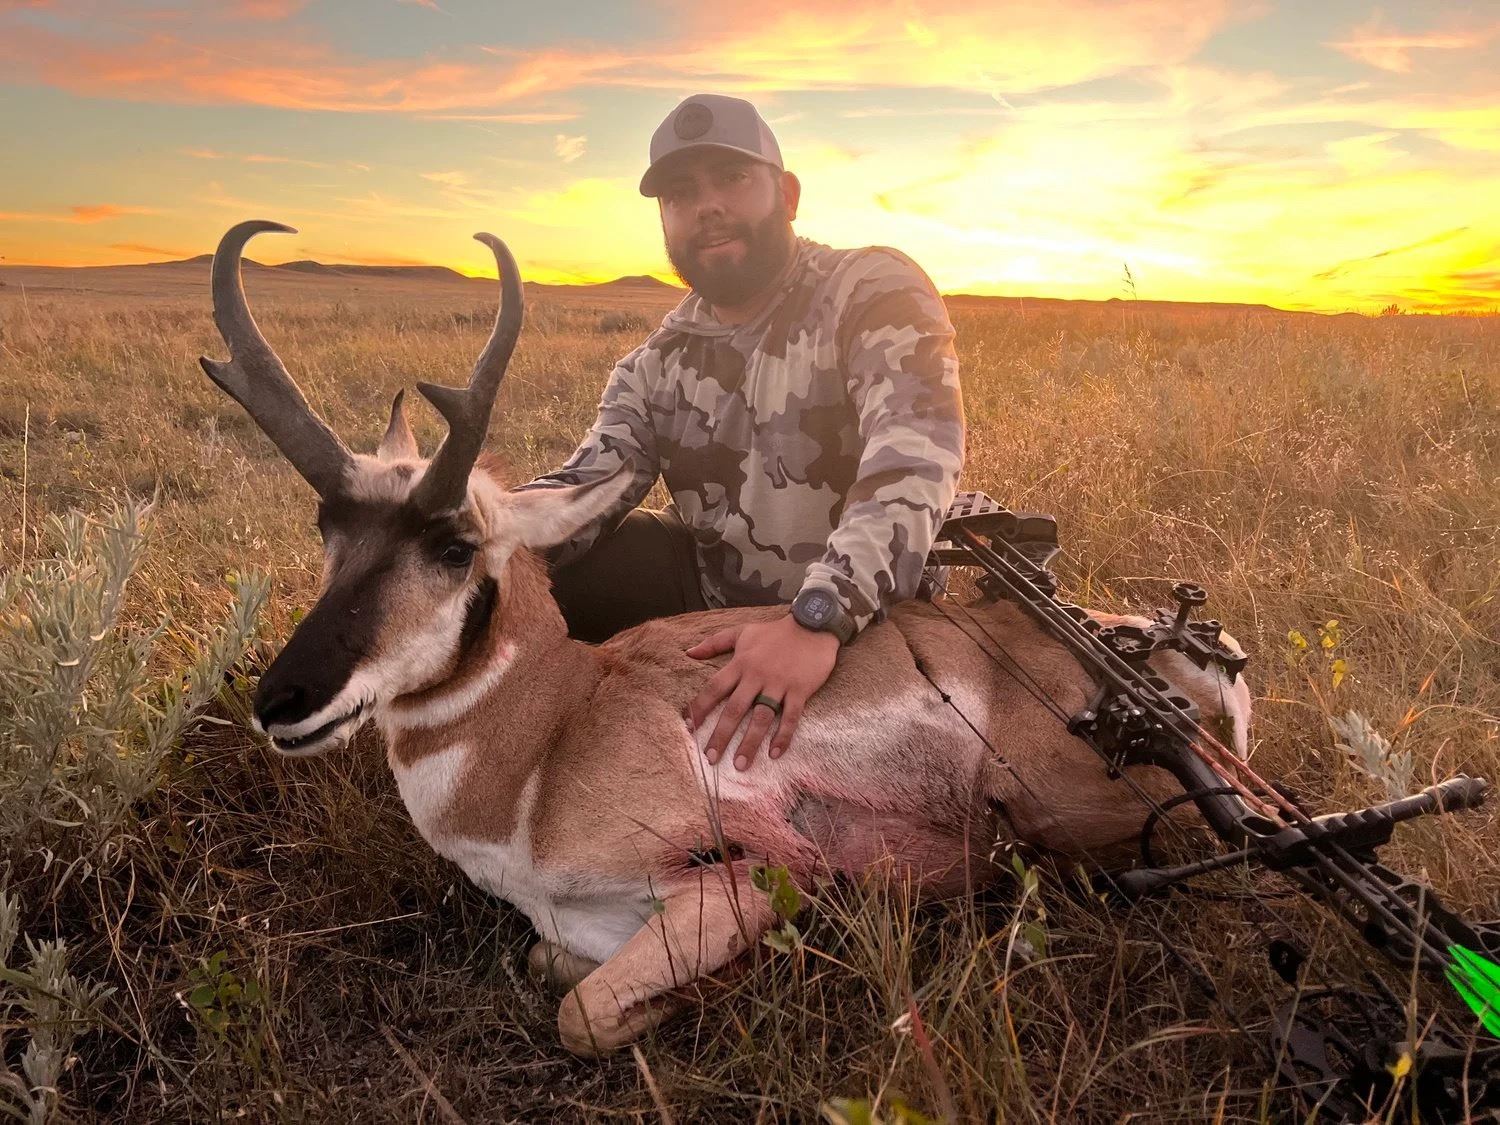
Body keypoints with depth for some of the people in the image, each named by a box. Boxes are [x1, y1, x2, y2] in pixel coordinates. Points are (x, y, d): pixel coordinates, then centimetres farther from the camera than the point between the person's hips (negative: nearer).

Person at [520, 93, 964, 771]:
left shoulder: (875, 292, -14)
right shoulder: (662, 357, 5)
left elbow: (912, 460, -30)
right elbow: (586, 486, -3)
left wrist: (818, 619, -45)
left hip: (863, 614, -4)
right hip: (706, 585, 5)